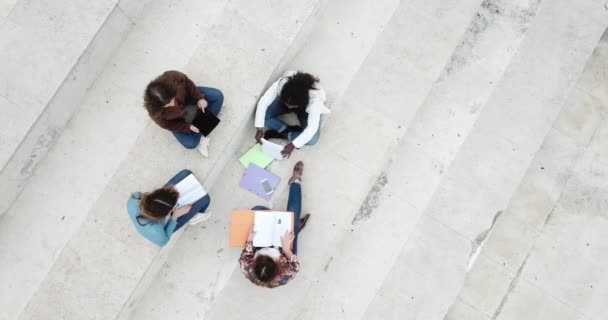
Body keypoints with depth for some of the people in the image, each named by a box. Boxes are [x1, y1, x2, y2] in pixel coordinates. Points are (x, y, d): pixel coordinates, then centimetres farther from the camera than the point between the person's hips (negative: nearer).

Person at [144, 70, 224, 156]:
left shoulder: (173, 77, -40)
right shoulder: (154, 110, -39)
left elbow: (187, 83, -17)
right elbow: (168, 125, -20)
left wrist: (199, 98, -24)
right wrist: (188, 127, -24)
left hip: (187, 96, 3)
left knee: (218, 95, -9)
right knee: (190, 143, -17)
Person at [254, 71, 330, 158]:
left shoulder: (314, 99, -43)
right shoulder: (282, 84, -38)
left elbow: (312, 128, -40)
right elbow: (263, 102, -31)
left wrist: (293, 145, -44)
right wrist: (259, 129, -36)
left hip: (305, 109, -2)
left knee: (312, 139, -25)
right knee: (263, 114, -20)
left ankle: (280, 134, -8)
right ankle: (290, 130, -9)